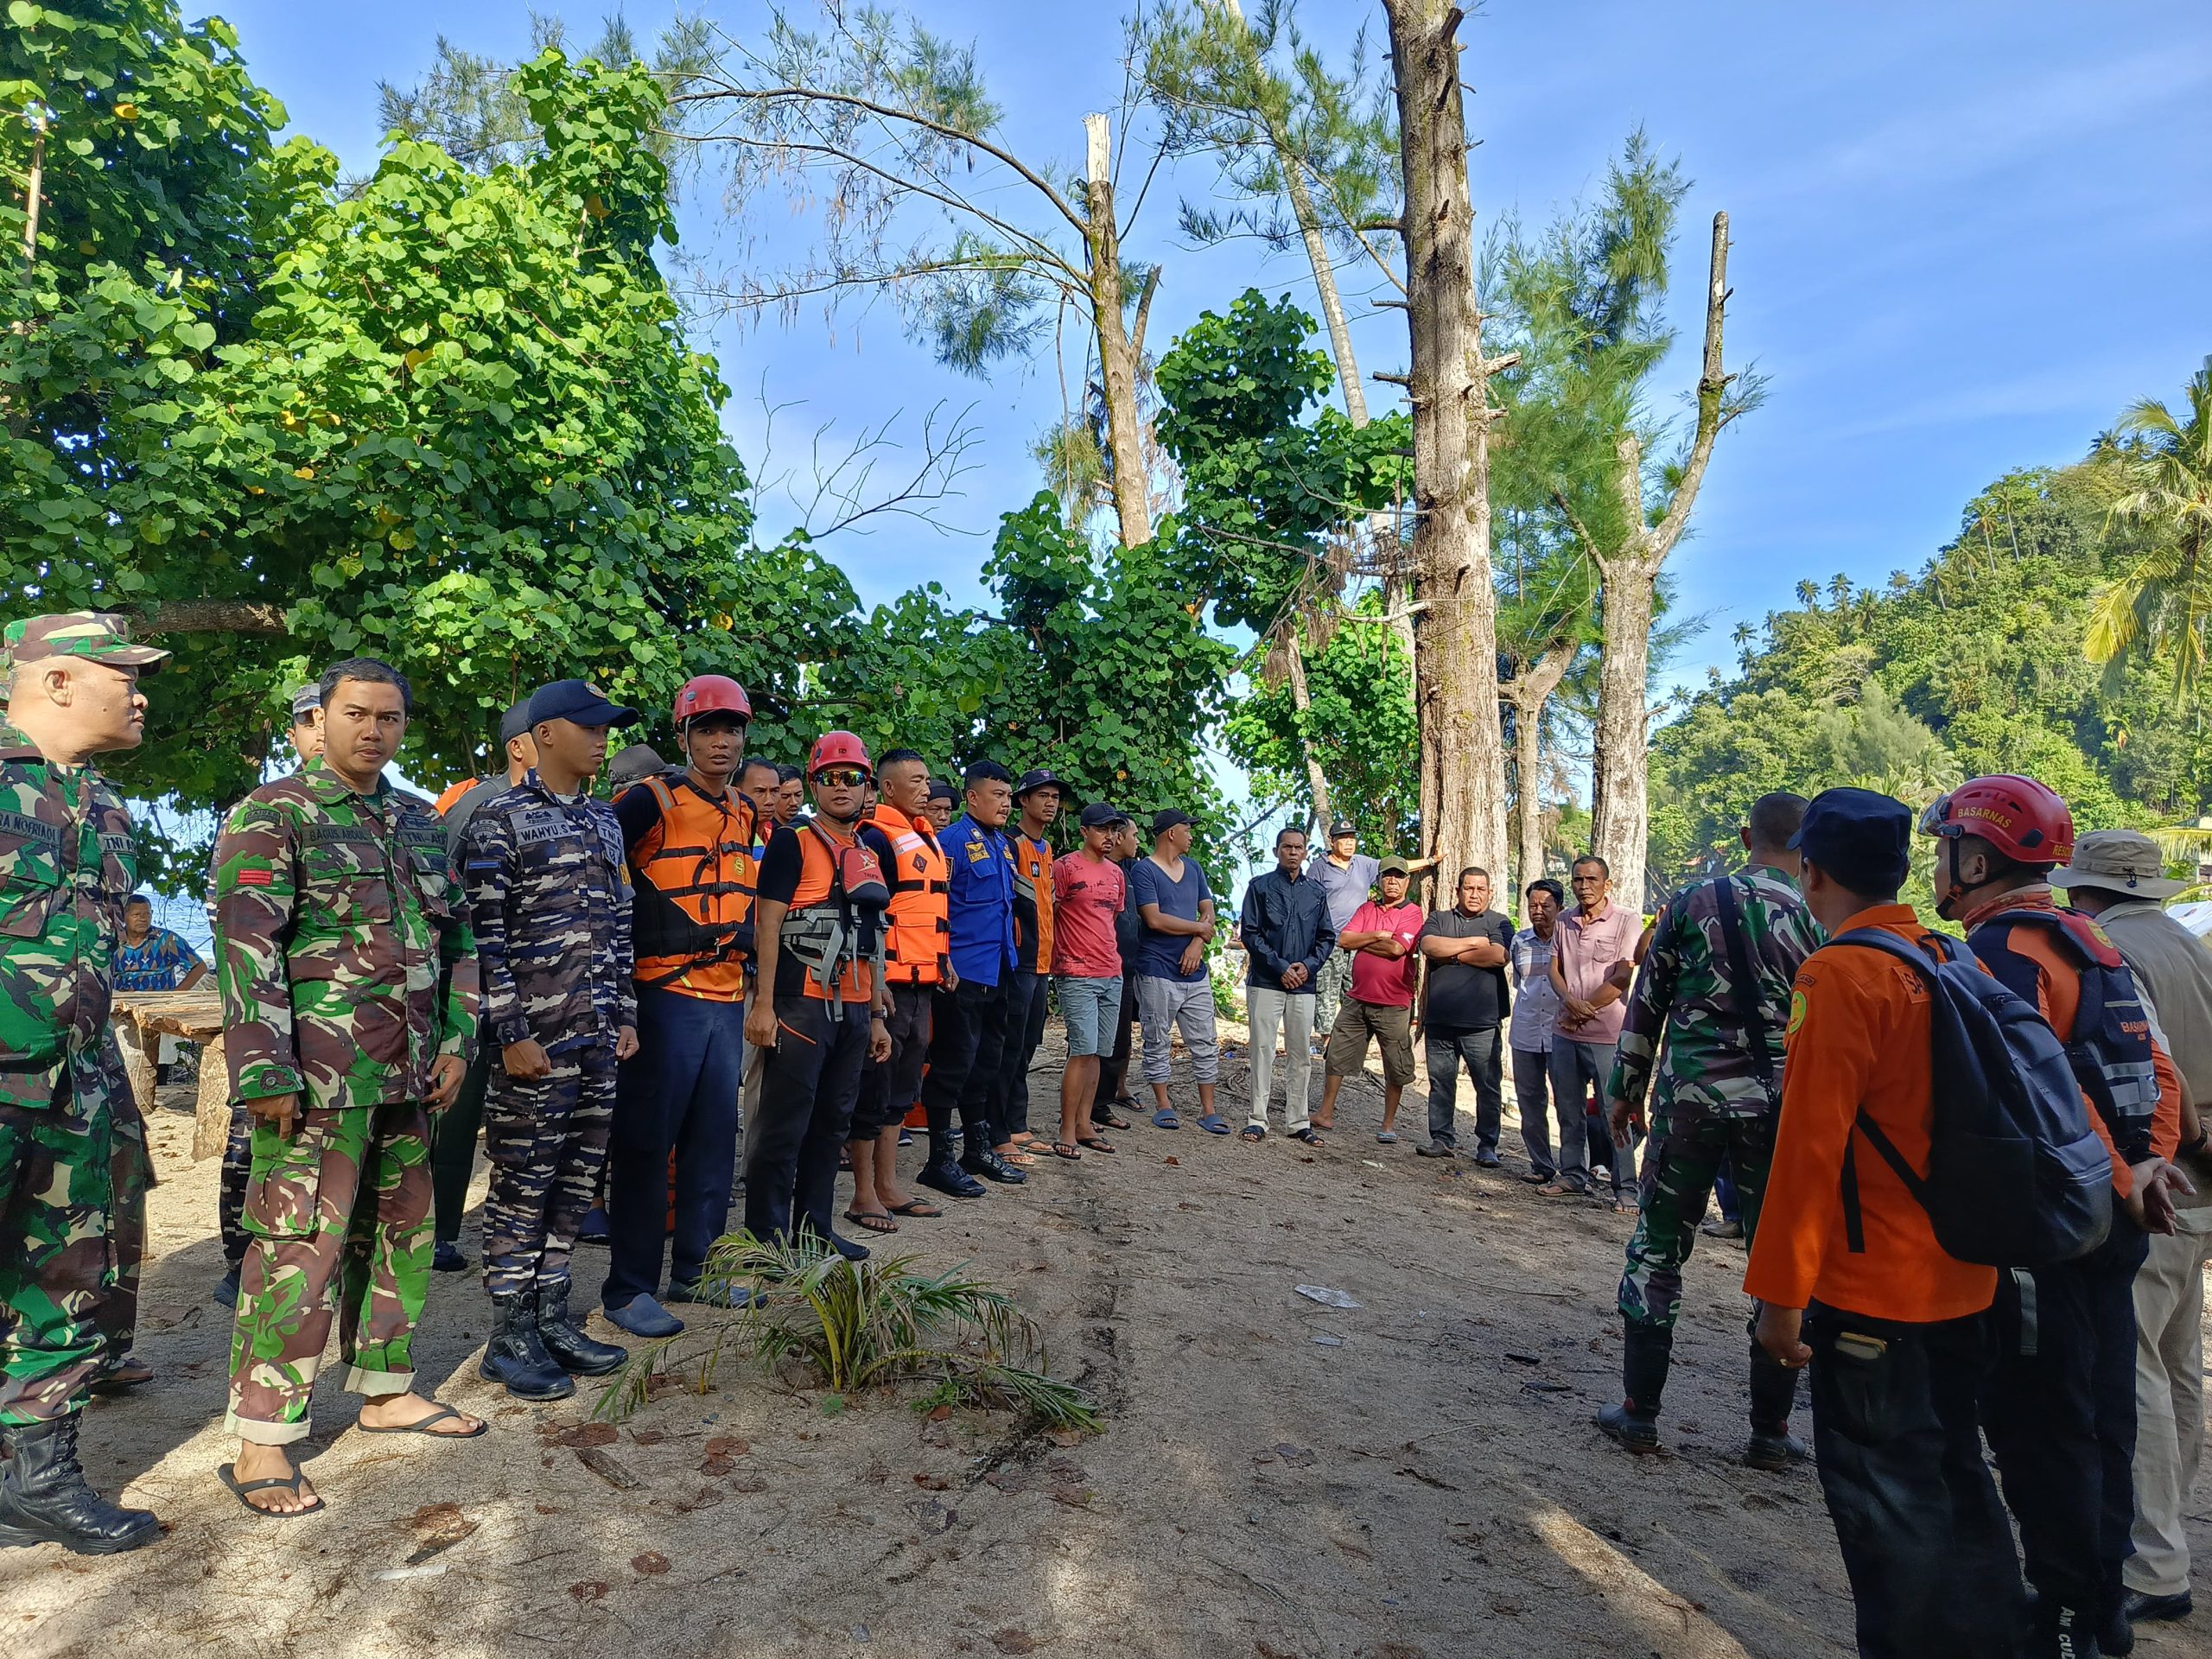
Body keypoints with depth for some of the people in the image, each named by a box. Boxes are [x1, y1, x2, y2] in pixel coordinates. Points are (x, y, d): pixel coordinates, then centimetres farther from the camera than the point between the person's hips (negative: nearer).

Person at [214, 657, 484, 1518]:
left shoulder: (420, 821, 14)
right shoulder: (271, 815, -5)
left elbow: (456, 937, 17)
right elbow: (244, 947, -12)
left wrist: (456, 1041, 9)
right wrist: (263, 1073, -17)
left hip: (410, 1075, 7)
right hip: (318, 1080, -7)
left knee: (400, 1232, 14)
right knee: (299, 1248, -4)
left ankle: (386, 1389, 28)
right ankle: (261, 1442, 7)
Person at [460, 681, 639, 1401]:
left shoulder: (605, 820, 14)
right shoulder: (499, 819, -7)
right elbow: (484, 934, -11)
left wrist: (626, 1014, 13)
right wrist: (511, 1034, -15)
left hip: (599, 1038, 7)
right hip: (536, 1037, -7)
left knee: (577, 1181, 12)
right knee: (524, 1184, 2)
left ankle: (552, 1315, 26)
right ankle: (510, 1336, 15)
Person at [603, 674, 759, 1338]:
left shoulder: (744, 814, 13)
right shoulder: (651, 802, -9)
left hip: (727, 996, 7)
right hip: (666, 993, -7)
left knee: (714, 1137, 13)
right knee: (645, 1141, 0)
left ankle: (693, 1270, 26)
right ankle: (628, 1288, 10)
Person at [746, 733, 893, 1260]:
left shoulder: (872, 851, 16)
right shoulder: (793, 843, -3)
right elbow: (767, 925, -9)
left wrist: (877, 1015, 17)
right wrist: (763, 1005, -16)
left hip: (854, 1009, 7)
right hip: (801, 1004, -7)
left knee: (832, 1123, 13)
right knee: (783, 1126, -2)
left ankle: (815, 1227, 23)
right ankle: (766, 1234, 7)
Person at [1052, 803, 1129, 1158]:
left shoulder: (1116, 873, 15)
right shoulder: (1066, 868, -7)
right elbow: (1047, 915, -7)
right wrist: (1062, 956, -9)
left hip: (1112, 974, 7)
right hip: (1077, 975, -7)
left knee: (1095, 1052, 10)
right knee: (1083, 1051, -10)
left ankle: (1084, 1124, 18)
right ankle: (1066, 1133, -3)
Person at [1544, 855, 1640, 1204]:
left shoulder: (1626, 920, -7)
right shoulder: (1565, 922, 10)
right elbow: (1554, 969, 10)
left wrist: (1585, 1010, -10)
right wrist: (1570, 1001, -10)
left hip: (1607, 1033, -6)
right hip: (1564, 1031, 6)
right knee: (1569, 1110, 13)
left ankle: (1624, 1187, 6)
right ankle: (1573, 1175, 26)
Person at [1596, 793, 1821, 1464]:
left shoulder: (1692, 902, 0)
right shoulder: (1823, 922, -2)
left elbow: (1646, 1005, 3)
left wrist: (1625, 1090, 12)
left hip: (1690, 1099, 0)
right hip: (1781, 1107, 0)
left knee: (1657, 1251, 11)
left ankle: (1638, 1410, 16)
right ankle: (1770, 1429, 22)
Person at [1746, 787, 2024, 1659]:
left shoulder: (1838, 975, -19)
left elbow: (1809, 1148, -21)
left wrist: (1780, 1293, -16)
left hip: (1871, 1293, -8)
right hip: (1966, 1283, 8)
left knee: (1884, 1493, 6)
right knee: (1953, 1473, 22)